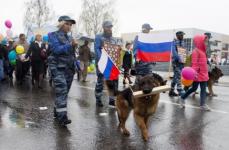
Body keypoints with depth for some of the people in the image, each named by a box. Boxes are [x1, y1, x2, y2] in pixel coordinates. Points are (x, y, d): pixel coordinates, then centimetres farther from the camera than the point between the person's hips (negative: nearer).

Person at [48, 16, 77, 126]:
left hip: (69, 68, 7)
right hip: (58, 68, -7)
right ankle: (62, 116, -20)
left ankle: (57, 111, 25)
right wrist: (70, 45, -25)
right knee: (61, 91, -18)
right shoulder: (53, 35, -1)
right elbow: (56, 49, -17)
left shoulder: (69, 37, 17)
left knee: (64, 91, 10)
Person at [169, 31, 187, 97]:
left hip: (182, 61, 7)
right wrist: (179, 58, -26)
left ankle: (172, 91, 19)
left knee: (175, 76, 11)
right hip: (176, 61, -7)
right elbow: (174, 52, -17)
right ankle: (180, 91, -13)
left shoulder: (183, 42, 17)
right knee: (178, 76, -12)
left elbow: (186, 51, 22)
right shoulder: (175, 42, -5)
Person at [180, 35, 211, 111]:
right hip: (198, 74, -9)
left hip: (204, 74, 9)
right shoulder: (196, 51, -13)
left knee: (203, 89, 6)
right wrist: (194, 73, -26)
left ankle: (203, 104, 10)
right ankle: (183, 98, 22)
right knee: (194, 88, 3)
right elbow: (194, 63, -20)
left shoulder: (202, 50, 14)